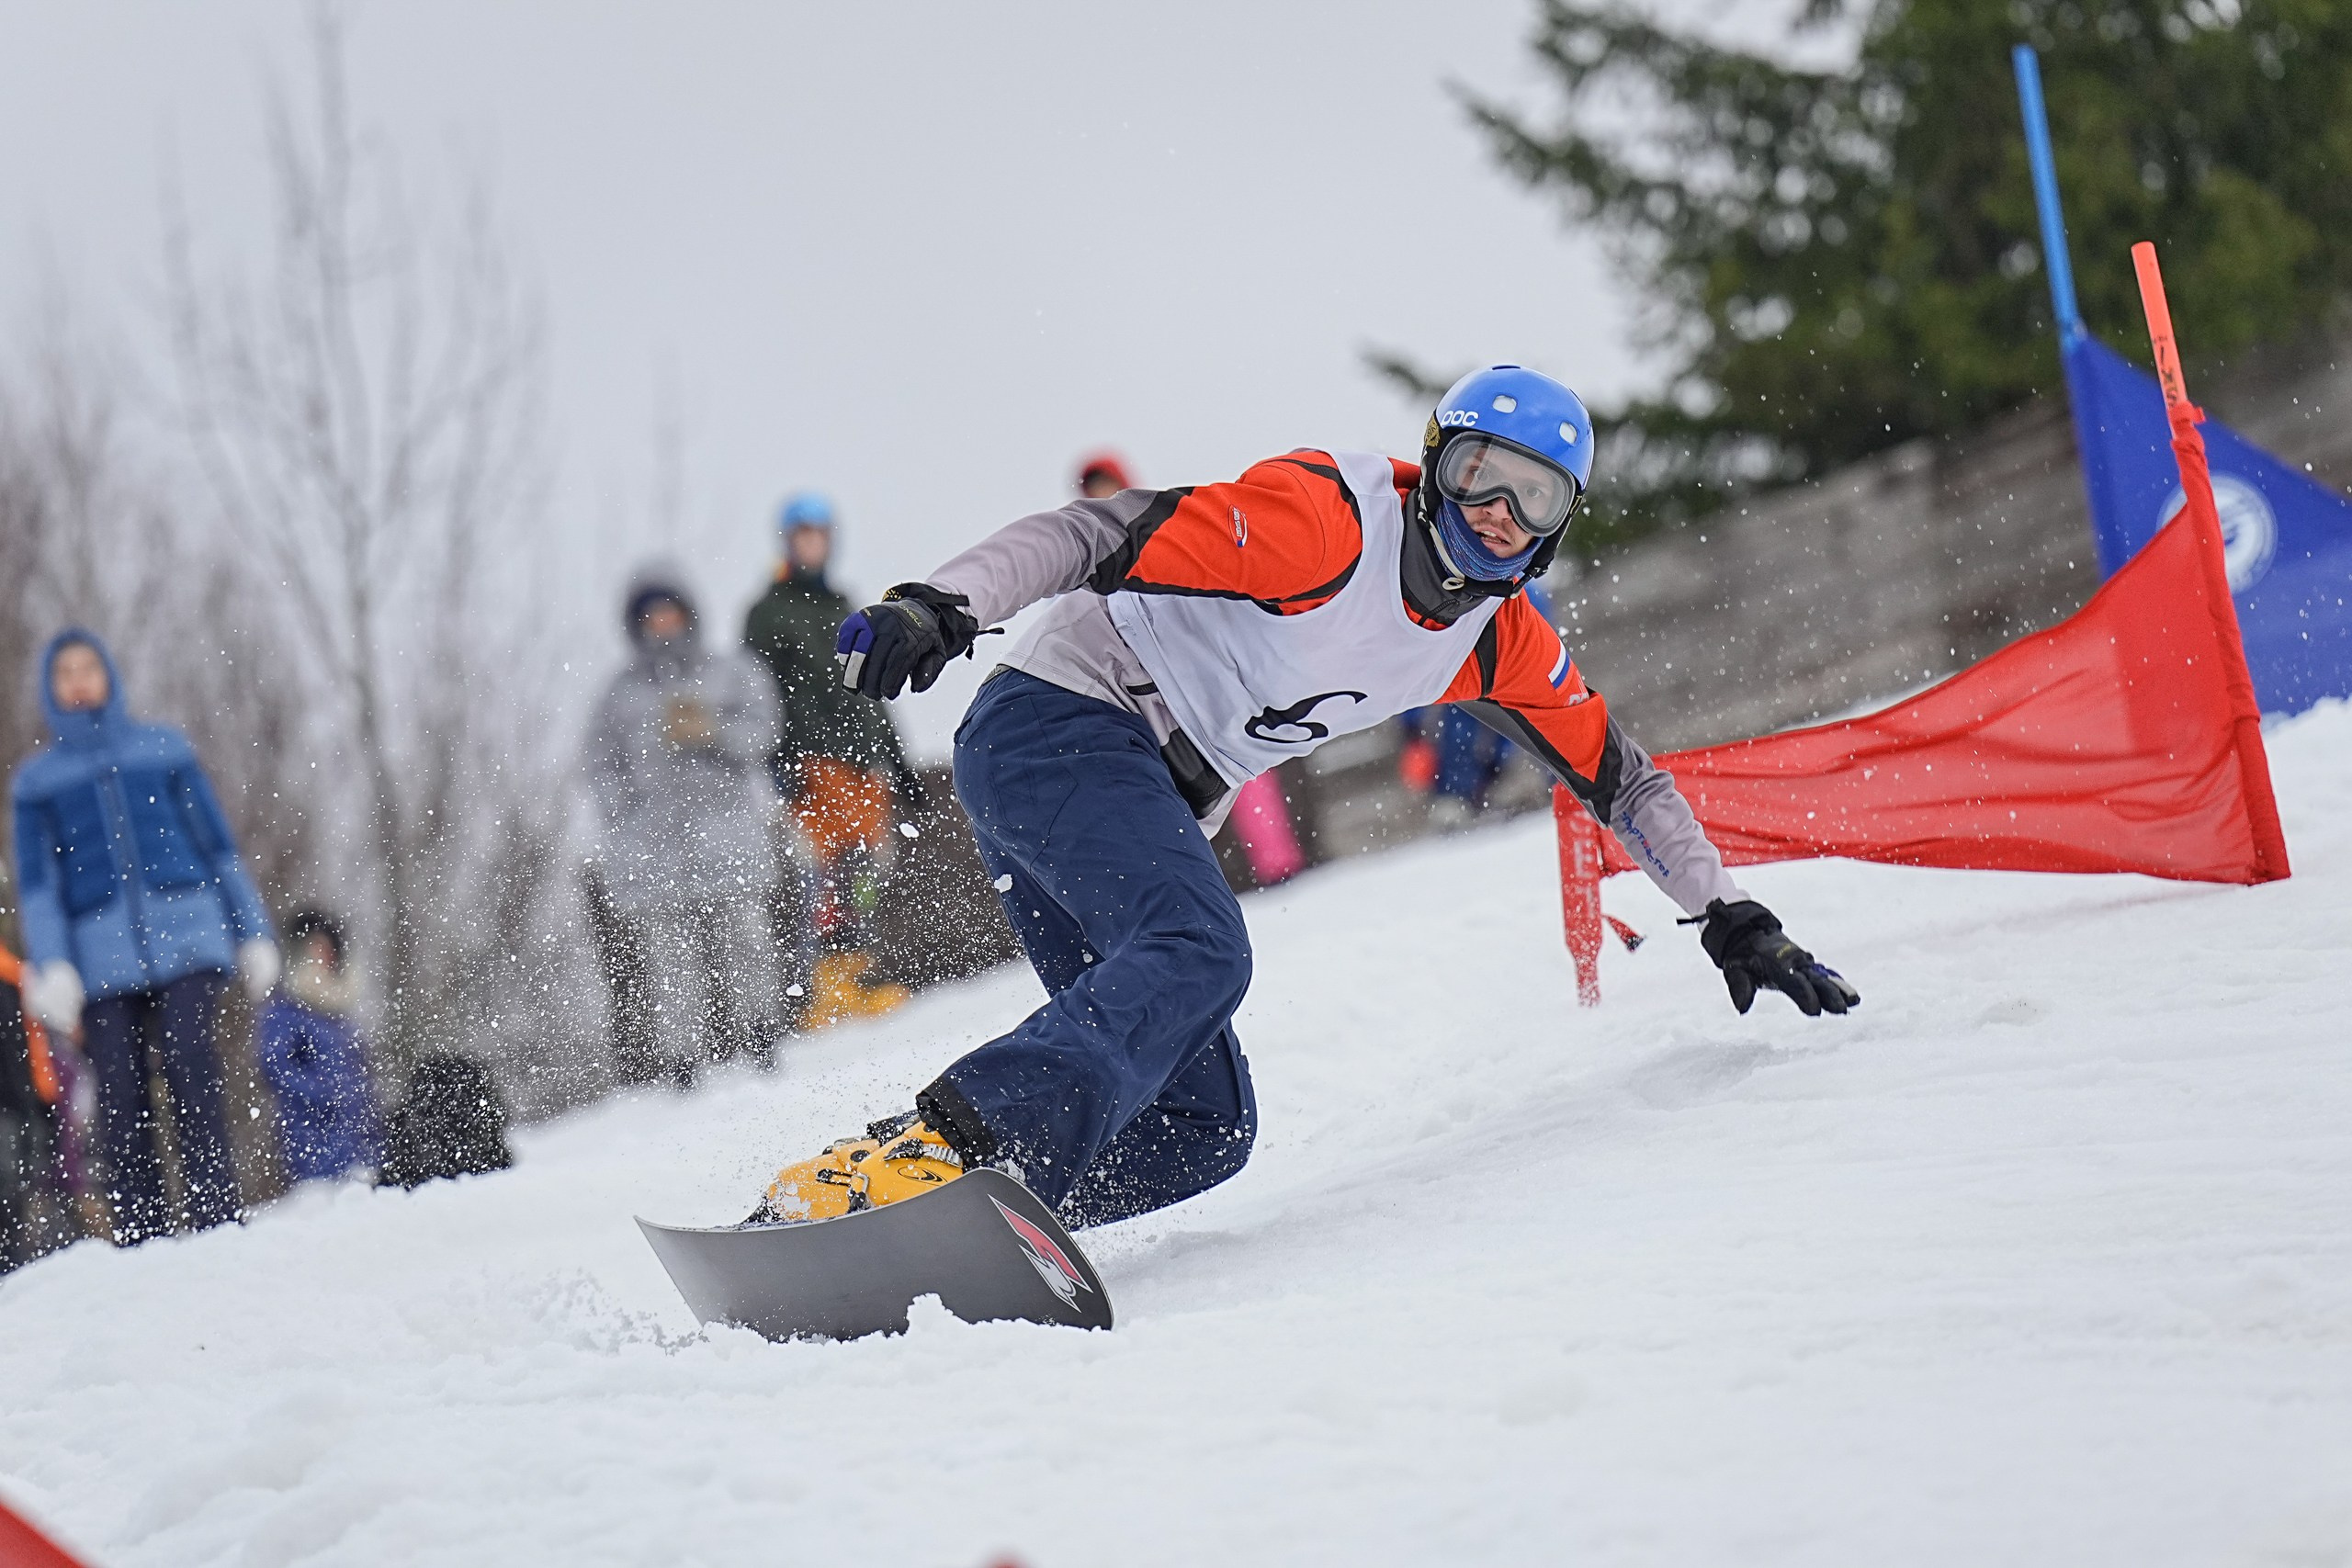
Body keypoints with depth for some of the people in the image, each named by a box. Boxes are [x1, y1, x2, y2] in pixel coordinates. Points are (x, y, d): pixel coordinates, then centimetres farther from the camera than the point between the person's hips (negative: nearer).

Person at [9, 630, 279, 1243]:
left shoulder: (164, 748, 16)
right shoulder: (37, 779, 16)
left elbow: (218, 844, 19)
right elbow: (36, 881, 10)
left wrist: (253, 933, 15)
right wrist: (51, 970, -3)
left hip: (186, 933, -1)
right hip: (101, 952, 1)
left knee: (187, 1058, -22)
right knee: (120, 1099, -9)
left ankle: (214, 1212, -22)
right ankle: (140, 1232, -6)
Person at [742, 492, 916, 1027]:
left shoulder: (842, 607, 25)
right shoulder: (770, 613, 5)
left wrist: (895, 760, 25)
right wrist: (781, 767, -14)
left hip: (863, 758, 7)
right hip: (812, 757, -7)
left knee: (868, 864, 0)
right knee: (838, 860, -18)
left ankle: (856, 976, 3)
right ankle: (833, 986, -21)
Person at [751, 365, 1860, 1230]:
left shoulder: (1498, 644, 10)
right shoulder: (1333, 520, -15)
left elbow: (1619, 776, 21)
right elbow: (1105, 537, -22)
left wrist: (1731, 920, 15)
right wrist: (942, 605, -36)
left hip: (1145, 811, 9)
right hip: (1056, 727, -9)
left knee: (1199, 1131, -2)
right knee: (1198, 950, -35)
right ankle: (930, 1152, -51)